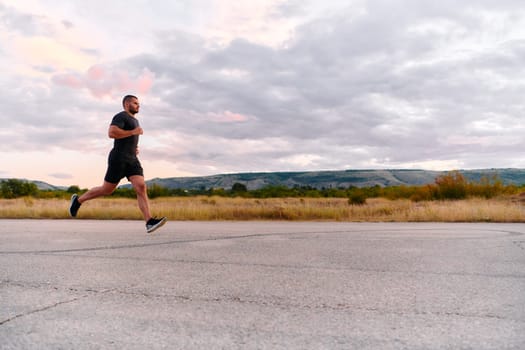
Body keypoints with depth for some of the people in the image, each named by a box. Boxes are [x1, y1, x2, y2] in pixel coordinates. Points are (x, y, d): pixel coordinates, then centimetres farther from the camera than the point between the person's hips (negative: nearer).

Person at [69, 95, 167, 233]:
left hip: (132, 160, 7)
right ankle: (78, 200, 26)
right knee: (107, 190, 2)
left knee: (141, 188, -12)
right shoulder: (121, 116, -4)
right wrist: (133, 132, -16)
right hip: (118, 159, -7)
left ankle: (150, 222, -23)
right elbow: (111, 133, -21)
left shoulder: (134, 120, 23)